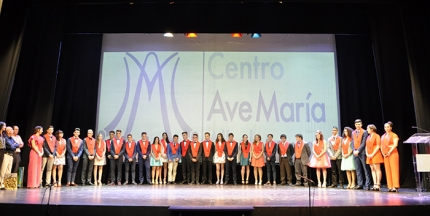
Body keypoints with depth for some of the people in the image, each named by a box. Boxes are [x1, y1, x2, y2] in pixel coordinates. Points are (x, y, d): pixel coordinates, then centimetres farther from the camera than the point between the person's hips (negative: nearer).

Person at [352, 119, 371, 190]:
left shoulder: (364, 132, -1)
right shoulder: (353, 133, 14)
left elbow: (363, 143, -8)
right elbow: (352, 143, 12)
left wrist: (358, 151, -14)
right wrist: (354, 150, -3)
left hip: (362, 152, -5)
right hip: (355, 153, 5)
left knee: (366, 169, -1)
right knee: (358, 169, 7)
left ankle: (367, 185, 1)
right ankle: (360, 184, 12)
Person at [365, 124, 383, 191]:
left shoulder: (377, 136, -4)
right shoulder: (368, 137, 17)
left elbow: (378, 146, -11)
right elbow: (367, 146, 17)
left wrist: (373, 154, -15)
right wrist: (367, 153, 3)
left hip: (375, 155, -7)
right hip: (369, 155, 7)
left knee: (377, 169, -6)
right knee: (372, 170, 6)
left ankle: (378, 184, -5)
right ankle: (375, 184, 8)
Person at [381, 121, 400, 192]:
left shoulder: (394, 135, -1)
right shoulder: (383, 136, 16)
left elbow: (395, 144, -13)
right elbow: (381, 145, 17)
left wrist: (389, 152, -15)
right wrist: (383, 153, 2)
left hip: (393, 154, -6)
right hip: (385, 155, 6)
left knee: (394, 169, -8)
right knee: (388, 170, 4)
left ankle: (395, 186, -9)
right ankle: (390, 186, 6)